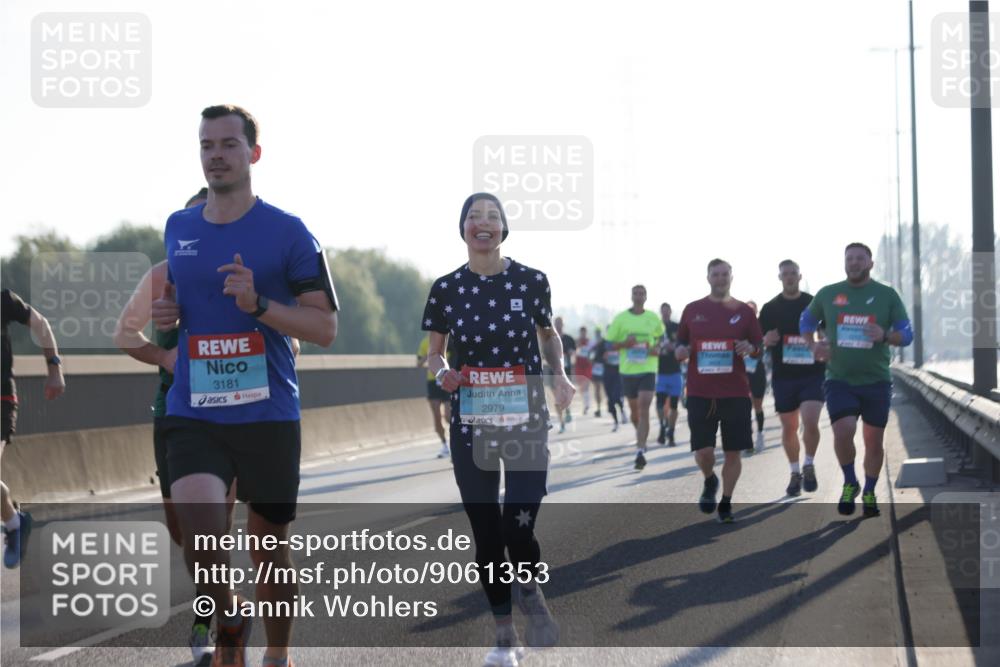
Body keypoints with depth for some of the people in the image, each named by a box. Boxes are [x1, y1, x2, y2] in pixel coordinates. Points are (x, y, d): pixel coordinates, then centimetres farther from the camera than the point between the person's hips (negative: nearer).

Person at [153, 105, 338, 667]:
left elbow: (326, 328, -5)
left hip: (269, 414, -2)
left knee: (271, 548, 9)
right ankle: (228, 615, 8)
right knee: (199, 529, -22)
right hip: (194, 414, 2)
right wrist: (166, 314, 5)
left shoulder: (287, 231, -4)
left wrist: (259, 305, -20)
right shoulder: (178, 228, 10)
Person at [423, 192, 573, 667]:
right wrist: (441, 372, -13)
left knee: (518, 530, -13)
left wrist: (559, 375, -5)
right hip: (471, 424, 2)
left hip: (525, 420, -2)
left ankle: (533, 601, 20)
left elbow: (548, 336, 13)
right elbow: (433, 353, 9)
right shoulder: (447, 289, 0)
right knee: (486, 534, 5)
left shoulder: (531, 281, -2)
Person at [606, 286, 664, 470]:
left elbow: (661, 336, 20)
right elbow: (609, 344, 3)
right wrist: (624, 344, -16)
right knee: (634, 410, 13)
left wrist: (657, 348, -1)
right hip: (627, 370, 1)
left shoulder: (653, 318, 3)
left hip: (648, 370, -1)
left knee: (644, 409, -15)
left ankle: (640, 451, -18)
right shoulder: (621, 318, 0)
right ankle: (641, 438, 42)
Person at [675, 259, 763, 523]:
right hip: (700, 392, 0)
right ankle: (710, 482, 25)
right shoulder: (693, 310, 7)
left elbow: (758, 347, 10)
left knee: (733, 452, 1)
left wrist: (750, 348, -12)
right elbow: (681, 343, 15)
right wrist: (680, 351, -8)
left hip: (735, 392, 0)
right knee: (703, 450, -8)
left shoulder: (743, 311, 6)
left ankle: (726, 503, 16)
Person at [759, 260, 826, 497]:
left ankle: (809, 466, 5)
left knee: (810, 422, -17)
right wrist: (766, 341, -13)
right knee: (789, 427, 7)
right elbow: (760, 342, 9)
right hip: (784, 376, 2)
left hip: (813, 373, -2)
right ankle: (795, 473, 23)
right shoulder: (770, 308, 7)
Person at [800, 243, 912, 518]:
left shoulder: (887, 295, 1)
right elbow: (806, 322, 20)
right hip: (839, 379, -1)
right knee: (843, 431, -19)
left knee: (873, 440, 6)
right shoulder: (827, 294, 4)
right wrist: (813, 345, 0)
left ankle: (869, 492, 27)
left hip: (876, 381, 1)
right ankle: (850, 484, 5)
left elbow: (906, 334, 2)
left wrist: (885, 336, -20)